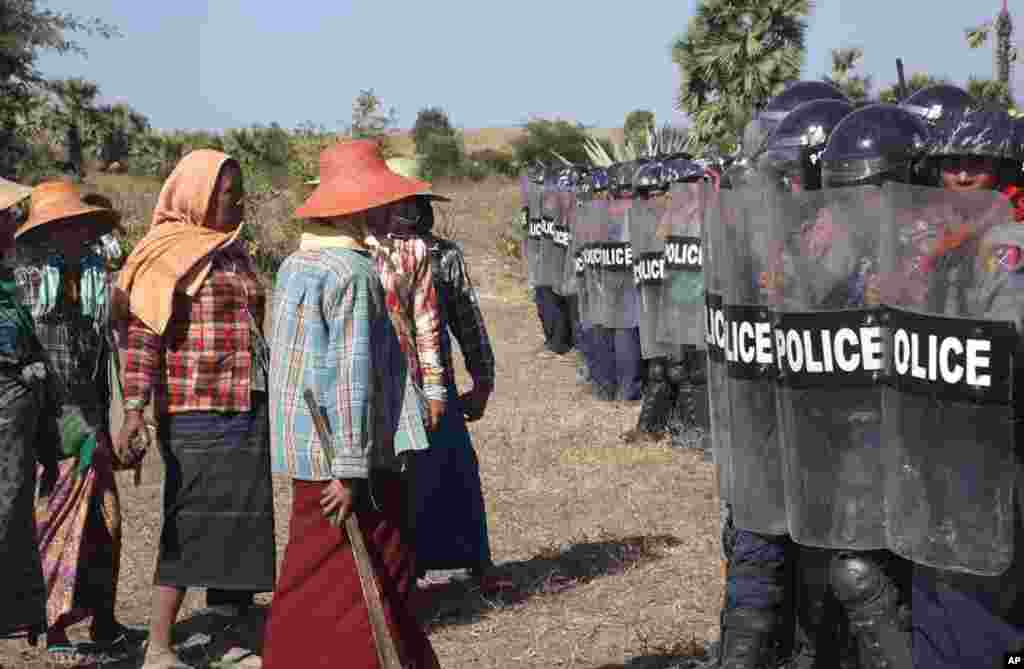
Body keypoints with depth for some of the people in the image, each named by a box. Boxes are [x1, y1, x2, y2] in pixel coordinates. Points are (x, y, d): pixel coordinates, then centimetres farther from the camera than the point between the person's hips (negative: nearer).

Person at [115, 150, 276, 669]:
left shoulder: (234, 252, 16)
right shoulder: (170, 255, -7)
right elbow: (142, 335, -14)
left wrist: (268, 405, 24)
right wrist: (134, 409, -23)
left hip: (247, 411, 8)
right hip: (196, 413, -7)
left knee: (243, 523, 10)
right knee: (189, 525, -6)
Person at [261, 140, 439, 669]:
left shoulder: (295, 265, 13)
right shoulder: (353, 273, -16)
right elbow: (352, 376, -20)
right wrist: (351, 468, -19)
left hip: (306, 453, 9)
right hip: (347, 454, -9)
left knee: (312, 589, 16)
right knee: (371, 584, -1)